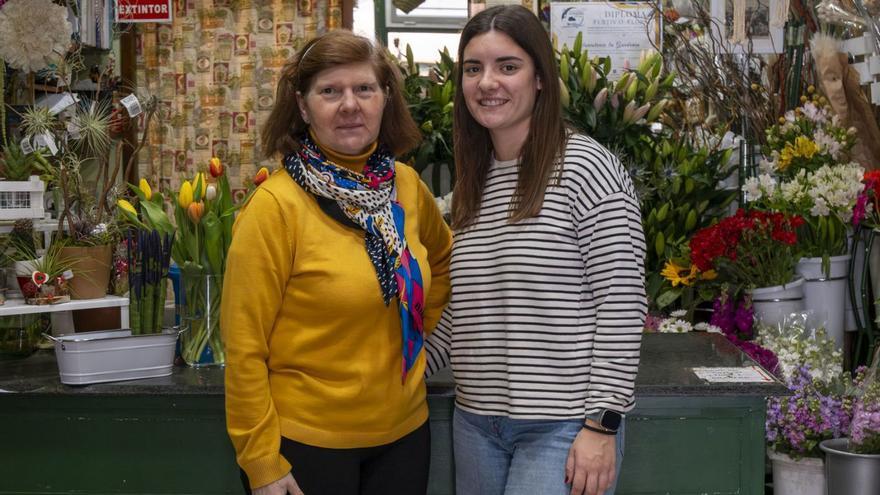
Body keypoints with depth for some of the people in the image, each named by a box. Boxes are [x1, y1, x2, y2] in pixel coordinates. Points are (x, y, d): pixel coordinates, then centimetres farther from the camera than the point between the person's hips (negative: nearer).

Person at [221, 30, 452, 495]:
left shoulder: (406, 185, 0)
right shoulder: (276, 205, -16)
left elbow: (442, 258, 21)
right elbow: (244, 347, -15)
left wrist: (418, 330, 9)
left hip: (404, 433, 5)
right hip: (305, 443, -5)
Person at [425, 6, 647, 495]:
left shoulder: (586, 169, -12)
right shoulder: (472, 186, 9)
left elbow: (622, 306, -13)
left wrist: (602, 425, -16)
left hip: (565, 427, -6)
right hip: (475, 423, 7)